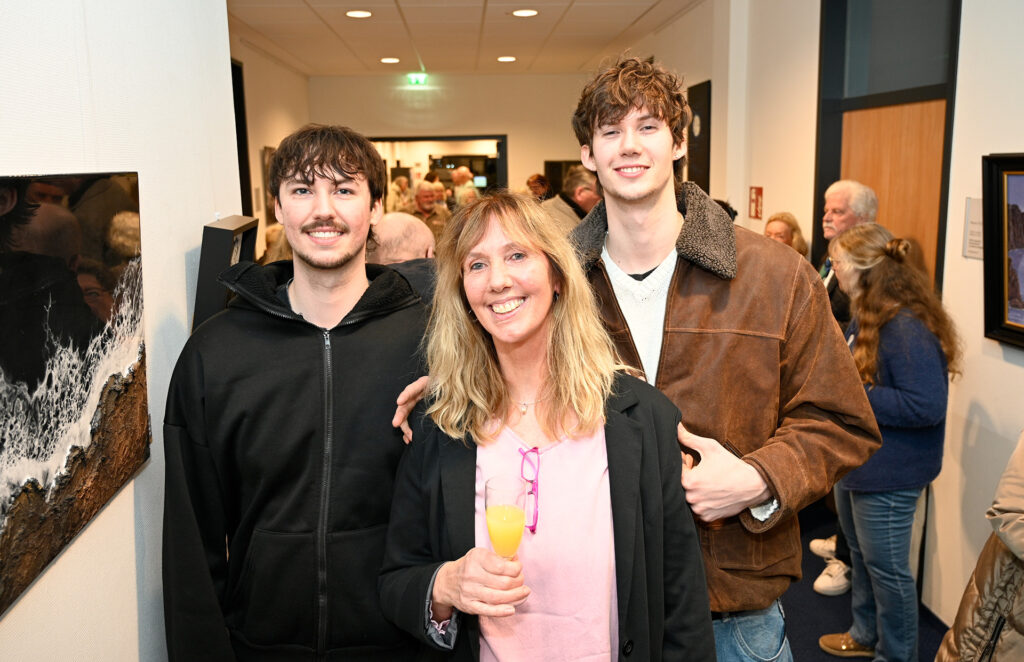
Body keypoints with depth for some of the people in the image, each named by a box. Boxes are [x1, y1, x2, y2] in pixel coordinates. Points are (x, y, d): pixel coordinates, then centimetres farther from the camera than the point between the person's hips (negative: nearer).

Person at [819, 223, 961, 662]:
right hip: (855, 462, 10)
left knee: (886, 568, 7)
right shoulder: (866, 317, 5)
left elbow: (927, 406, -31)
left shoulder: (909, 328, -25)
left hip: (889, 474, -10)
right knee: (861, 555, 25)